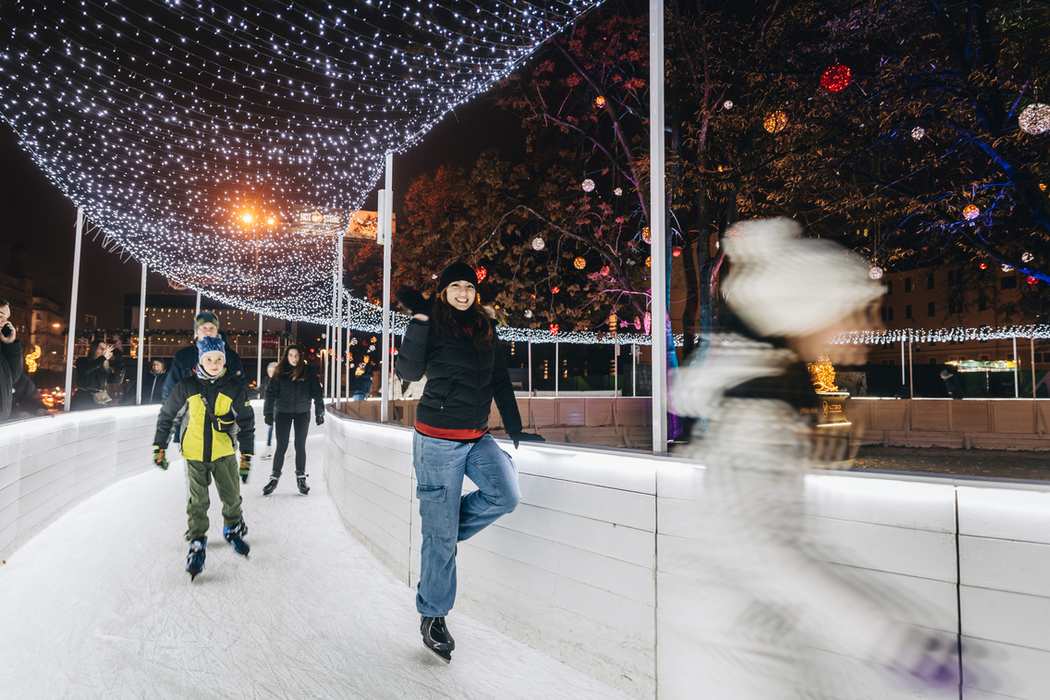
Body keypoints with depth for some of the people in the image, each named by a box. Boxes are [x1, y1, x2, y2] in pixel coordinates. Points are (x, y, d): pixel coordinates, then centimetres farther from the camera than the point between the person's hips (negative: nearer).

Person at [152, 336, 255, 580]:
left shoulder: (235, 386, -7)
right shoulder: (187, 386, -7)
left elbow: (246, 422, -2)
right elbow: (166, 414, 6)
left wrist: (246, 457, -3)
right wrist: (159, 447, 9)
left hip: (224, 452, 1)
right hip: (195, 453, -1)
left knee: (232, 497, 10)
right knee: (198, 502, 4)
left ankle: (233, 530, 36)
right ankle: (197, 543, 18)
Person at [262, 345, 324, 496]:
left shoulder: (308, 371, -4)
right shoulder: (280, 372, -2)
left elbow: (317, 392, -3)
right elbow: (271, 392, -2)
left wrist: (319, 412, -5)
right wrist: (268, 413, -7)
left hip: (302, 413, 0)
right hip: (283, 412, 0)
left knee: (300, 446, 6)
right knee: (281, 446, 2)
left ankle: (301, 478, 18)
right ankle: (274, 478, 14)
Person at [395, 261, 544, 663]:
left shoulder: (485, 329, 9)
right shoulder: (433, 326, -5)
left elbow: (501, 382, 13)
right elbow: (408, 371, -19)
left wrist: (515, 428, 11)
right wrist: (419, 319, -24)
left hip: (478, 437, 5)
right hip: (438, 438, -5)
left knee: (505, 496, -16)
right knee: (441, 532, 0)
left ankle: (445, 528, 12)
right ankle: (432, 617, 19)